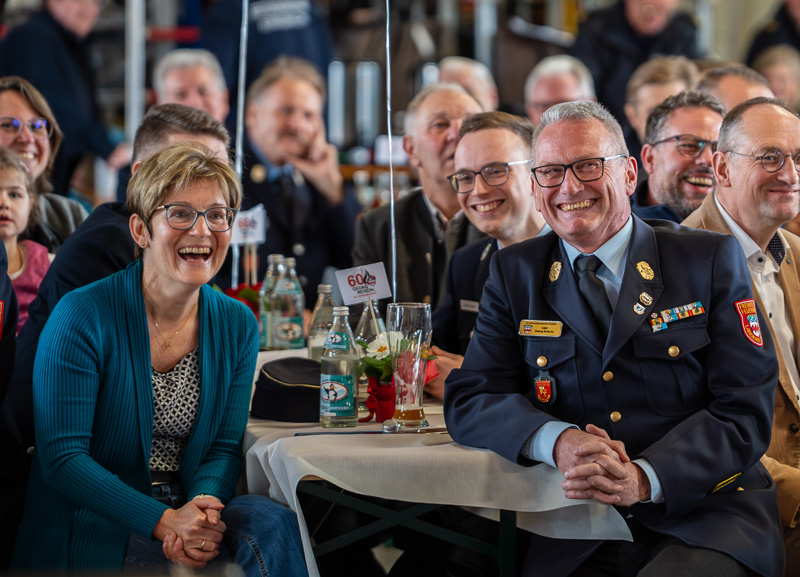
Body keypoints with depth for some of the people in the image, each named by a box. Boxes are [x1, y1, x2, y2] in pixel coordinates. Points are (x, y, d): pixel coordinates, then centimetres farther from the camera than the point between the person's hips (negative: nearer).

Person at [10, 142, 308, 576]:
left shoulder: (237, 325, 6)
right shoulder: (83, 316, -10)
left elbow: (224, 448, 6)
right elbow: (62, 456, -13)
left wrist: (201, 511, -19)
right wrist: (165, 520, -25)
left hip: (185, 512, 6)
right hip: (94, 532, -6)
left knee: (270, 520, -27)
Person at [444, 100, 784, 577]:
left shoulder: (712, 260, 4)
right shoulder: (515, 273, 13)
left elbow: (746, 411, -1)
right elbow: (468, 401, 6)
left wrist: (645, 478, -18)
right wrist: (557, 441, -16)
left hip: (704, 520, -1)